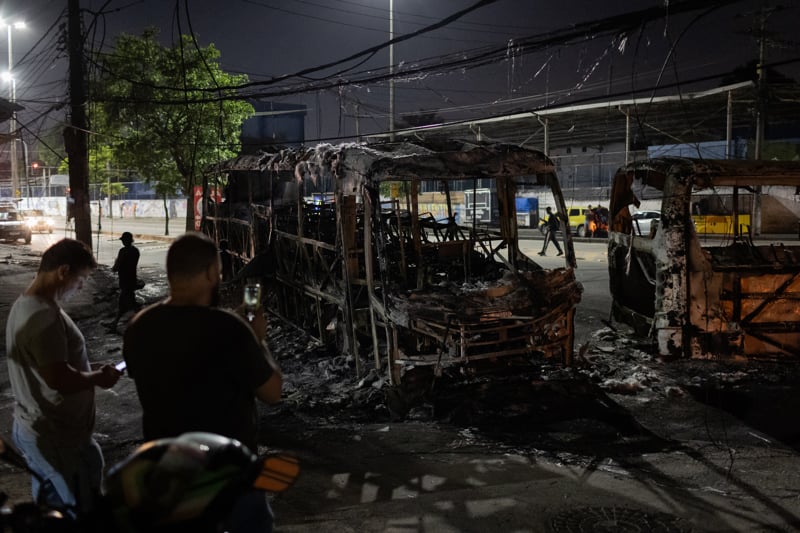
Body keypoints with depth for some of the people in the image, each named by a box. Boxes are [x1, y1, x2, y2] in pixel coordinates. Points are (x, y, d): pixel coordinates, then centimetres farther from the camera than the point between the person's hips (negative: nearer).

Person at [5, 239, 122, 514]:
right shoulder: (44, 315, -27)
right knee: (80, 512, 5)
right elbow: (60, 380, -30)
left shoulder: (25, 304, 8)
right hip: (54, 435, -10)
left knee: (51, 507, 24)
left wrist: (89, 368, 8)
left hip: (35, 427, 10)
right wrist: (98, 377, -13)